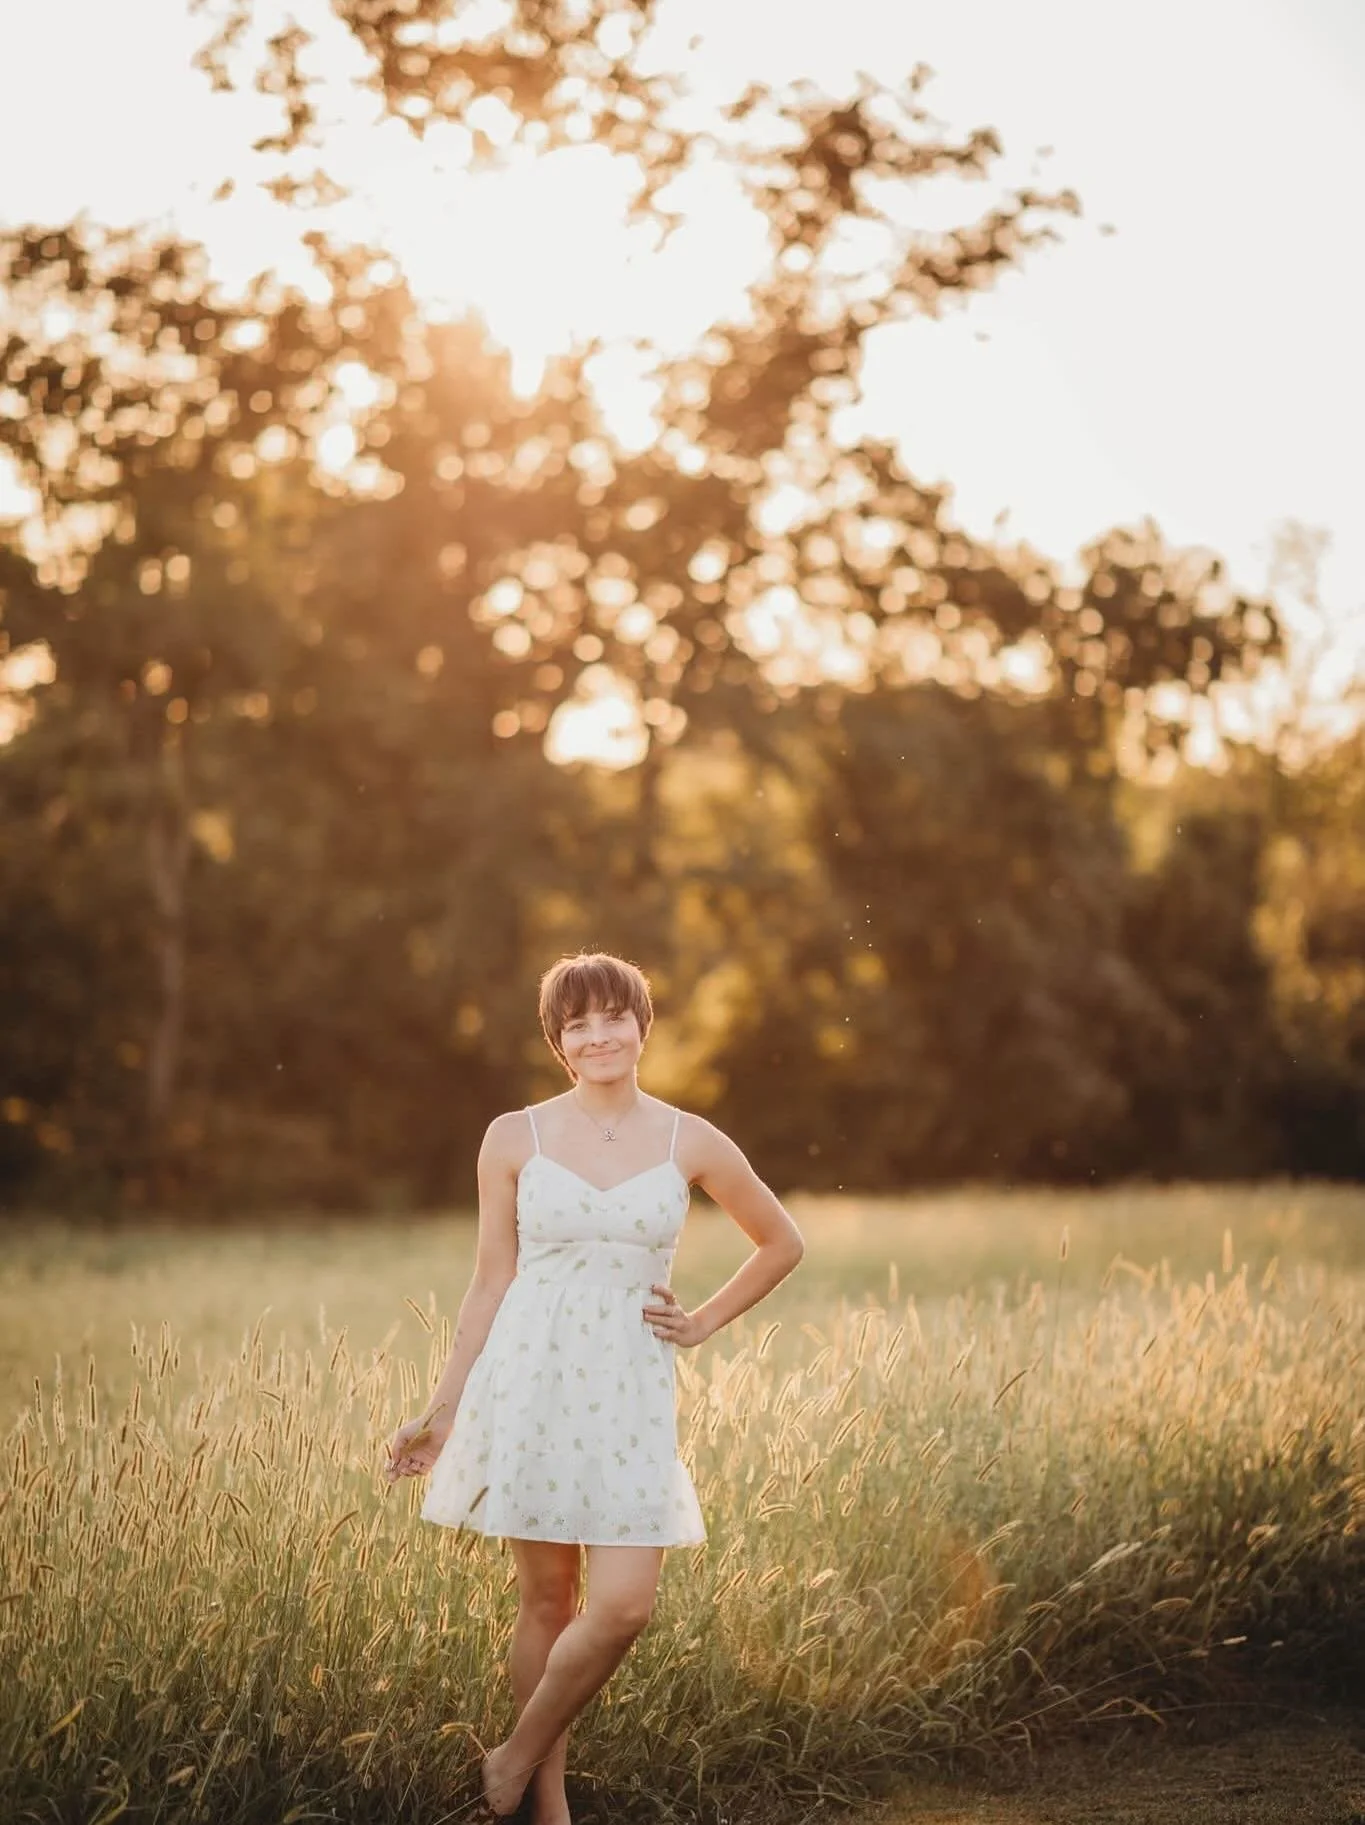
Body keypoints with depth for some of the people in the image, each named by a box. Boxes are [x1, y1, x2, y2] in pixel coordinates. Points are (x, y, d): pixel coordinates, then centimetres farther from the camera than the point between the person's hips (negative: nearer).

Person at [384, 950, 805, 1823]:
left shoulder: (690, 1144, 2)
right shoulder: (515, 1138, 1)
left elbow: (783, 1243, 15)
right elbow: (492, 1281, 5)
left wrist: (703, 1322, 7)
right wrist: (443, 1409, 4)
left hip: (631, 1390, 1)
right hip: (531, 1381, -1)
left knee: (624, 1604, -9)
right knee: (547, 1598, 4)